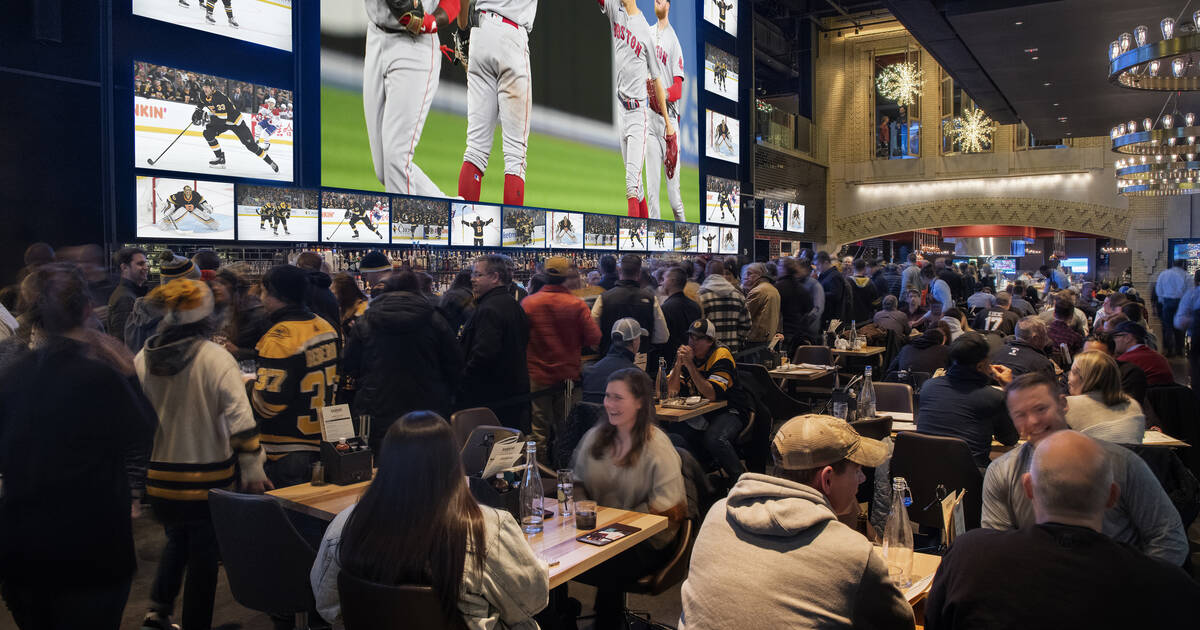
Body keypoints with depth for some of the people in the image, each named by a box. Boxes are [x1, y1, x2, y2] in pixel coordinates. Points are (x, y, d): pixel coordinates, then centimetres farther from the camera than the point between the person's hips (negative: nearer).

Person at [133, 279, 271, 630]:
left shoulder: (142, 360, -2)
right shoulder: (217, 359, -16)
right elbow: (241, 420, -17)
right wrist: (252, 471, -9)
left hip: (159, 479, 5)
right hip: (207, 481, -4)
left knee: (176, 540, 27)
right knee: (203, 554, 9)